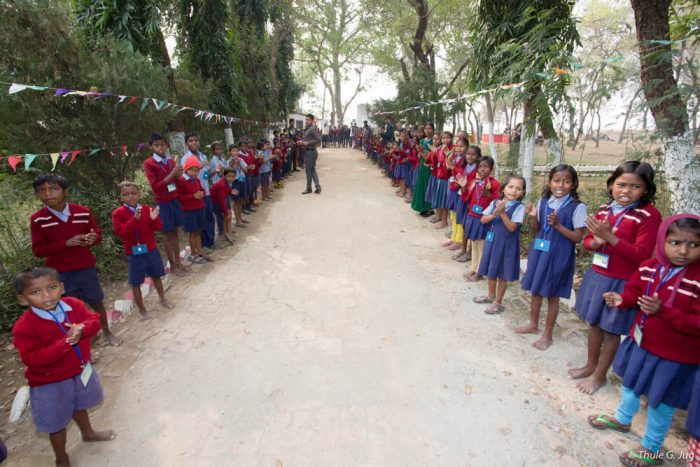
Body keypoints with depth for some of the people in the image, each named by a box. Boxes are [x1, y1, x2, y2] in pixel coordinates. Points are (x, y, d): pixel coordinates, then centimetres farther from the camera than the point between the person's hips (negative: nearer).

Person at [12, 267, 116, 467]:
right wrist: (65, 343, -37)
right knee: (57, 423, 15)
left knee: (79, 406, 31)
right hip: (50, 383, -4)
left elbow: (94, 320, -8)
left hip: (81, 371, 5)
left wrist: (82, 329, -31)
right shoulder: (24, 326, -26)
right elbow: (32, 359, -29)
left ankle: (88, 433, 57)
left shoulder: (73, 305, -13)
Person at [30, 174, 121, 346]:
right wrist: (66, 243, -22)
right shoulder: (37, 219, -8)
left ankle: (107, 332, 34)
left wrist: (94, 238, -19)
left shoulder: (83, 212, -5)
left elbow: (98, 235, 6)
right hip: (59, 273, -1)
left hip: (86, 268, 2)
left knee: (97, 302, 14)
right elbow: (38, 250, -9)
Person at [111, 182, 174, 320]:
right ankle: (142, 309, 20)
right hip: (134, 253, -3)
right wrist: (134, 219, -31)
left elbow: (158, 227, 0)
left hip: (151, 250, 3)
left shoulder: (146, 209, 0)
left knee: (156, 276, 19)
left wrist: (154, 219, -22)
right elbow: (120, 232, -21)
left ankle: (163, 299, 39)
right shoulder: (118, 213, -10)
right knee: (135, 283, 6)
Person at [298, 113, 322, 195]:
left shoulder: (312, 129, -15)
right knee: (312, 170, 12)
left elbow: (318, 140, -22)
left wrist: (307, 143, -21)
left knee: (309, 170, 0)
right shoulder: (307, 129, 15)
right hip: (308, 151, 10)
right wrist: (302, 142, 5)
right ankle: (318, 187, 12)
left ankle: (308, 188, 11)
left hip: (310, 151, -10)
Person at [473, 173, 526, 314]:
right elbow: (483, 220, 0)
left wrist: (502, 213, -27)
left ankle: (498, 302, 22)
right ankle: (491, 295, 40)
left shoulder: (519, 207, -13)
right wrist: (493, 215, -18)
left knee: (502, 274, 7)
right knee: (491, 270, 19)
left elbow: (512, 228, -19)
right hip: (491, 240, 5)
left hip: (506, 244, -5)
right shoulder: (494, 203, 0)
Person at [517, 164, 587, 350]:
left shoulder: (577, 207, -13)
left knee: (552, 295, 6)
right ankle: (533, 324, 36)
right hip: (539, 251, 5)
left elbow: (578, 237, -13)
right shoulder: (543, 201, 2)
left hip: (558, 255, -5)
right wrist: (533, 217, -11)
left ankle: (547, 335, 23)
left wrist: (557, 225, -25)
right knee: (535, 290, 16)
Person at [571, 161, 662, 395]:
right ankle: (590, 365, 39)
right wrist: (597, 242, -14)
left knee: (611, 330, 10)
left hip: (622, 283, -6)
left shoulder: (649, 215, -15)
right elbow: (587, 241, 9)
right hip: (597, 276, 6)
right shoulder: (604, 210, 3)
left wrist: (610, 237, -26)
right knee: (595, 323, 20)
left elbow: (642, 255, -20)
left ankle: (600, 375, 28)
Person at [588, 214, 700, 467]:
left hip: (675, 355, -6)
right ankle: (622, 419, 55)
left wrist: (663, 311, -40)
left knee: (660, 400, 13)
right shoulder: (648, 267, -9)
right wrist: (622, 299, -14)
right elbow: (634, 291, 6)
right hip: (640, 341, 6)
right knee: (630, 382, 27)